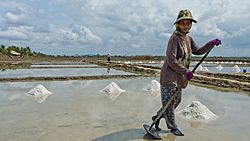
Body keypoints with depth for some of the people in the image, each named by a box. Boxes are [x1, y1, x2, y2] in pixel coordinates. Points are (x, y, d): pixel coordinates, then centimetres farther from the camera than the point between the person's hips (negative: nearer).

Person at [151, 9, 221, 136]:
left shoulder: (188, 39, 12)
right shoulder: (174, 38, -15)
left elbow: (198, 51, 22)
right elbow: (171, 60, -21)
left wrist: (211, 44, 9)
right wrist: (186, 71, -18)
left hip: (179, 77, 9)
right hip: (169, 76, -9)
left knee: (176, 101, 16)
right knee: (169, 102, 2)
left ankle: (157, 117, 31)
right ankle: (172, 126, 19)